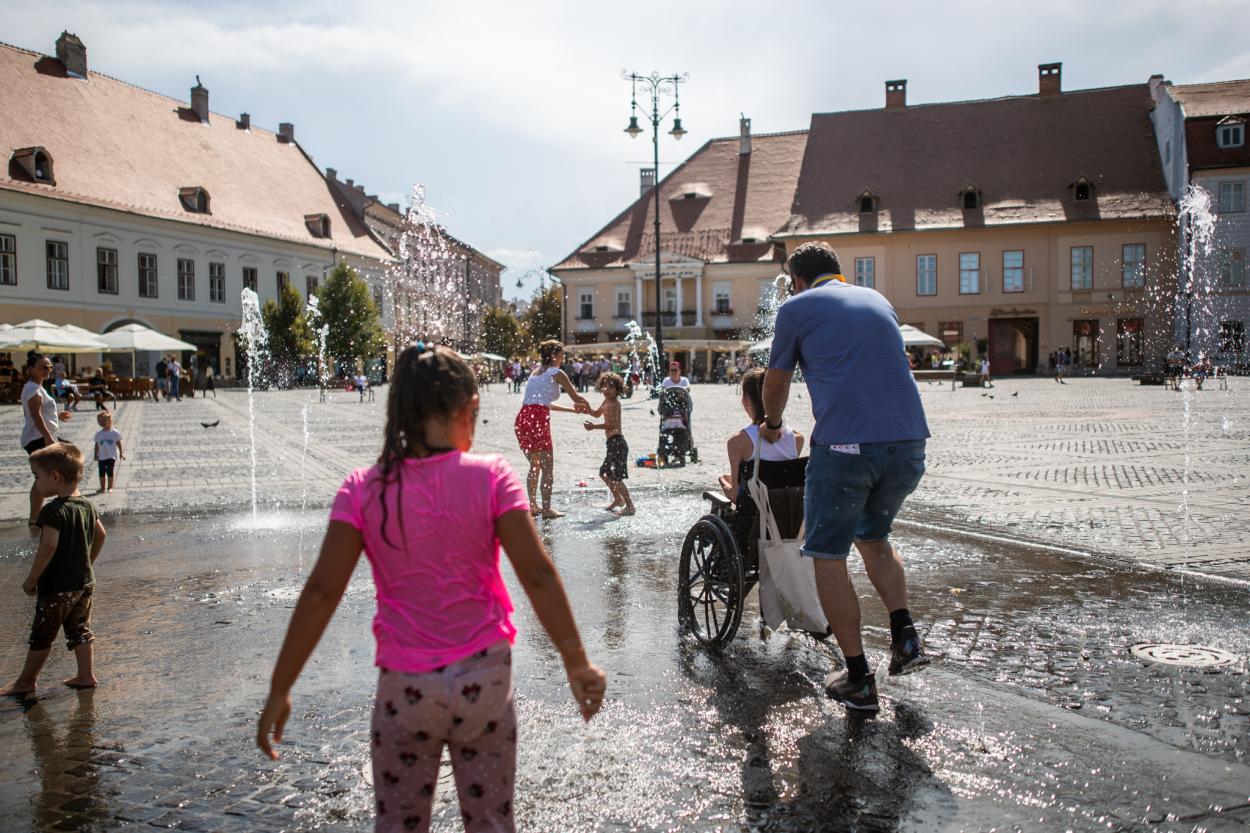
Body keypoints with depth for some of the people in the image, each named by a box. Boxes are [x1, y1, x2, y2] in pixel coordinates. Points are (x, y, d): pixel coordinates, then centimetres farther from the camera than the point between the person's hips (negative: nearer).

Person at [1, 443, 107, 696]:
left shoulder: (53, 510, -21)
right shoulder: (87, 505, 4)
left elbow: (48, 547, -27)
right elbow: (100, 535, 15)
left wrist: (31, 579, -17)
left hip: (56, 586, -7)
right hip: (84, 581, 7)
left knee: (42, 635, 7)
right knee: (80, 630, 14)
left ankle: (26, 680, 20)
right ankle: (86, 675, 17)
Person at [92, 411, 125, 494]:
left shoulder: (115, 432, -3)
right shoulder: (98, 434, 4)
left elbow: (119, 443, 1)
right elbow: (97, 445, 10)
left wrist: (121, 453, -2)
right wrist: (95, 454, 6)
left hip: (111, 456, -3)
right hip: (101, 457, 3)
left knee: (109, 472, -3)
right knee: (101, 473, 4)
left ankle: (110, 487, 9)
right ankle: (102, 488, 15)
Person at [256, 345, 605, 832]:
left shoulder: (364, 490, -9)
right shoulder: (491, 477, -11)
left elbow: (321, 593, -11)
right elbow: (538, 577, -14)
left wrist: (280, 689, -4)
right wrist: (577, 663, -6)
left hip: (405, 686, 1)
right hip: (484, 679, 0)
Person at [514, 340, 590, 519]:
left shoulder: (536, 373, 25)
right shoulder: (556, 373, 2)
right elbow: (576, 397, 4)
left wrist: (572, 410, 36)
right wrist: (586, 406, 26)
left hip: (522, 418, 7)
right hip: (538, 419, -7)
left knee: (535, 465, 19)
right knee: (547, 467, 1)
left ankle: (532, 506, 22)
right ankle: (546, 509, 1)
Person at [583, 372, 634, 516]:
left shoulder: (614, 404, -14)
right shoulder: (606, 401, 14)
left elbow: (611, 424, -27)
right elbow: (597, 413, 32)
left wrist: (594, 426, -36)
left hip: (617, 442, -10)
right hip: (612, 443, 10)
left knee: (617, 477, -11)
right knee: (604, 473, 21)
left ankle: (630, 506, -7)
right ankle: (618, 499, 36)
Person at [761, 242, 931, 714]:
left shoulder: (796, 308, 8)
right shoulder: (878, 300, 23)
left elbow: (775, 385, 19)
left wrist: (772, 426, 40)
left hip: (845, 444, -6)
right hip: (908, 440, 6)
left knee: (828, 556, 9)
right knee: (874, 535, 28)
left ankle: (858, 681, 9)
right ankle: (904, 635, 14)